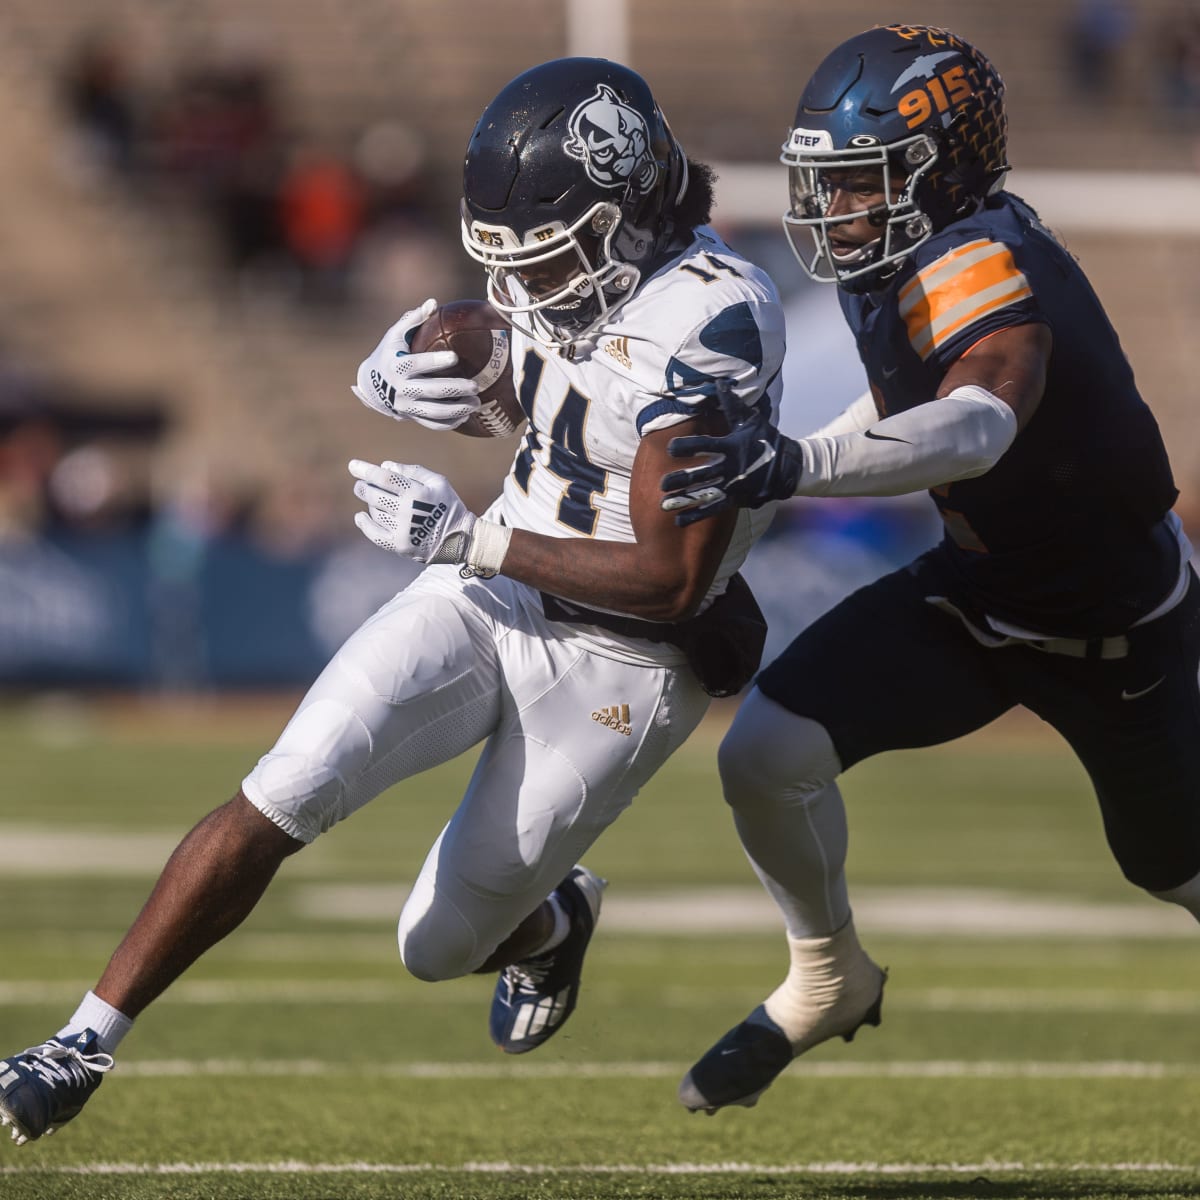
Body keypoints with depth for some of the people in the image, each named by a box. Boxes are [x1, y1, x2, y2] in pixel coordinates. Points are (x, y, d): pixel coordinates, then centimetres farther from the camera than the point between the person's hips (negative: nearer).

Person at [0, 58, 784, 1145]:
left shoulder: (705, 320, -27)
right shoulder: (567, 256, -4)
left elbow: (672, 580, -25)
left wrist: (467, 538, -22)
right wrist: (395, 373, -8)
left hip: (621, 662, -5)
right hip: (490, 596, 6)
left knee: (439, 949, 6)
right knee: (283, 794, -15)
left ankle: (550, 920, 43)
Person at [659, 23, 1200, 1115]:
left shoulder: (980, 268, -34)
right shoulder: (907, 261, -7)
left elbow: (979, 425, -55)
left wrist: (799, 465, -68)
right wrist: (766, 463, 5)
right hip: (980, 586, 7)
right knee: (767, 754, -12)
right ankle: (830, 982, 12)